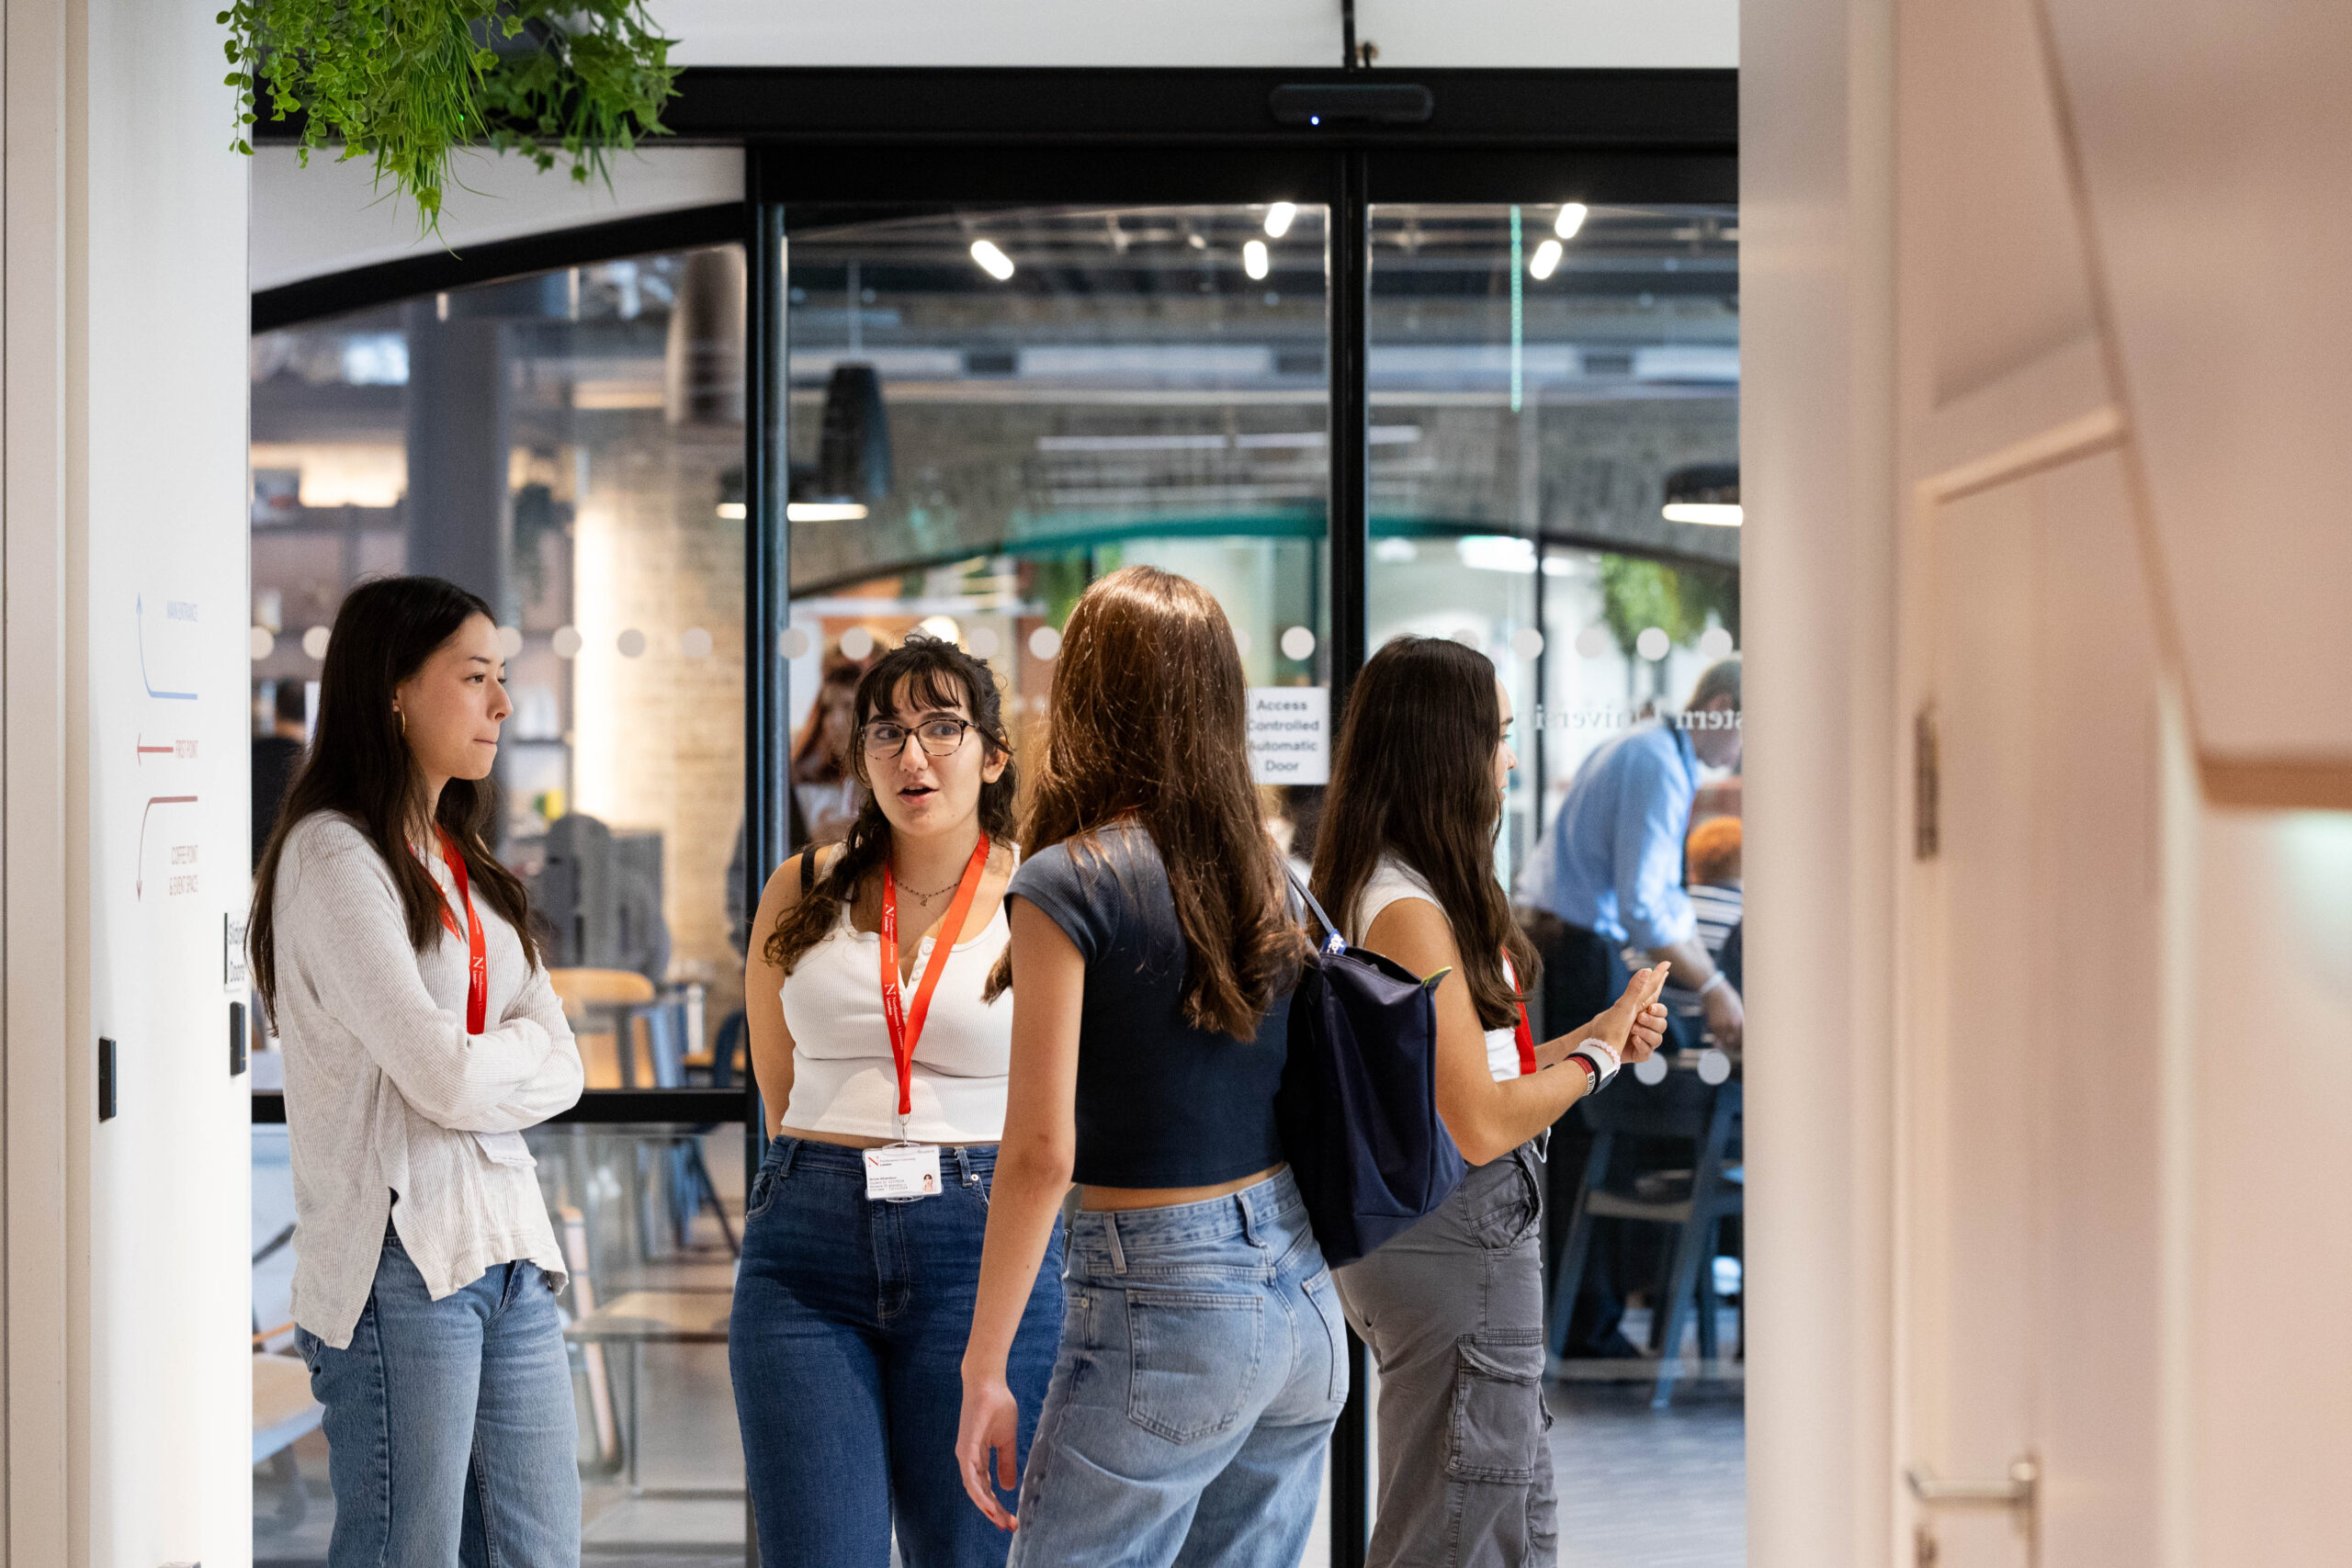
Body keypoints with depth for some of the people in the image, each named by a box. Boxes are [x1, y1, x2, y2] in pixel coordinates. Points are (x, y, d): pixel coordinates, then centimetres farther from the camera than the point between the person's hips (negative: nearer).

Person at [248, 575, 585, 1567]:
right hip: (401, 1261, -8)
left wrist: (476, 1062, -7)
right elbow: (445, 1077, -15)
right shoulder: (332, 855, -8)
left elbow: (560, 1074, 10)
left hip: (506, 1248, 8)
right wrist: (521, 1048, 4)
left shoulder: (468, 868, 18)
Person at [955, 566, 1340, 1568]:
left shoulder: (1068, 884, -11)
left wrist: (983, 1371, -9)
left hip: (1167, 1305, -7)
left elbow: (1041, 1152, -15)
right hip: (1304, 1290, 7)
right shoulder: (1270, 878, 7)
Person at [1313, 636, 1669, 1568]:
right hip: (1457, 1236, -10)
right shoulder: (1409, 912, -19)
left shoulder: (1410, 891, 12)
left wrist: (1593, 1039, 9)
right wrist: (1595, 1055, -8)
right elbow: (1477, 1125, -22)